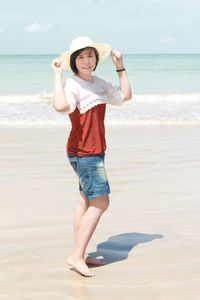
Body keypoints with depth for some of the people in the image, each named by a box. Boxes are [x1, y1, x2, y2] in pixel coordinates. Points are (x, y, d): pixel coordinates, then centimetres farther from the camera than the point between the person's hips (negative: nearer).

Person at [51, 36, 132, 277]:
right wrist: (58, 74, -30)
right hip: (83, 153, -9)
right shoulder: (72, 85, -17)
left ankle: (80, 254, 21)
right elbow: (60, 106, -39)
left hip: (95, 151, 9)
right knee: (101, 203, -10)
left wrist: (120, 67, 14)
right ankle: (76, 256, -5)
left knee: (87, 202, 12)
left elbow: (125, 95, 19)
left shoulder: (98, 83, 10)